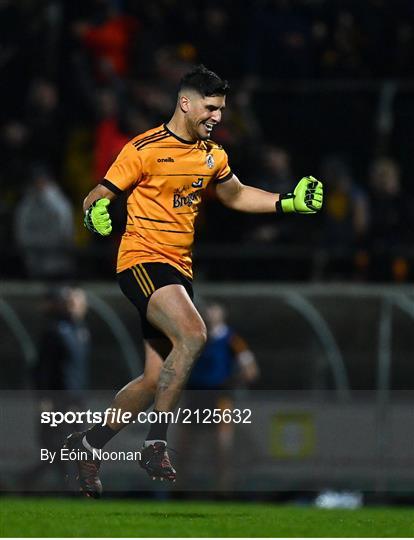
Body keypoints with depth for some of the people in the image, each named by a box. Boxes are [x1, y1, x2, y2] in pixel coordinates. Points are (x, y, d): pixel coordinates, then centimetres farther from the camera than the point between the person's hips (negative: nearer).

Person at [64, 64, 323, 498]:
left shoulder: (212, 155, 12)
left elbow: (235, 194, 29)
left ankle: (87, 444, 23)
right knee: (193, 334, -30)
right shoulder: (144, 150, -9)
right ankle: (155, 446, -26)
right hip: (143, 260, -8)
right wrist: (95, 213, -30)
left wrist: (289, 202, 18)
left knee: (157, 379, 7)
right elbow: (98, 197, -7)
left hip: (177, 269, 8)